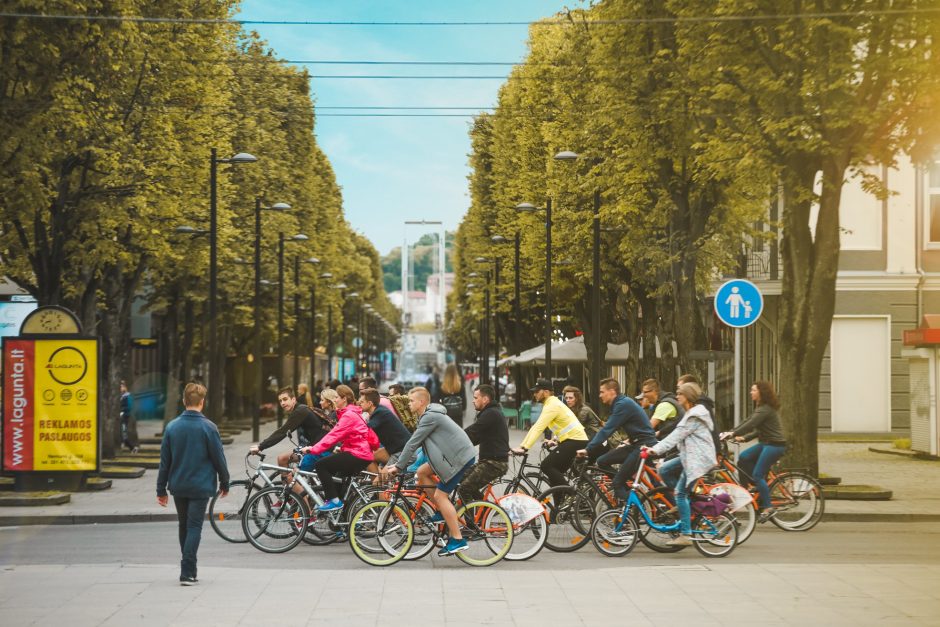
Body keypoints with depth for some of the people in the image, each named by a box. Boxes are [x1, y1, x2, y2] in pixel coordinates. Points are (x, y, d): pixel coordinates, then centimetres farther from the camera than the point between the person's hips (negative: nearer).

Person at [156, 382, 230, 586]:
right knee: (194, 527, -1)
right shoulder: (208, 427, -10)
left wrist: (161, 489, 10)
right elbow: (219, 458, -5)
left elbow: (165, 460, 4)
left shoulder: (171, 427, 0)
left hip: (178, 486, 4)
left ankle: (189, 570, 25)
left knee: (184, 526, 17)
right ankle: (187, 573, -10)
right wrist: (224, 483, 8)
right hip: (201, 487, -4)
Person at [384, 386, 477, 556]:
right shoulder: (428, 416, 16)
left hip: (460, 457, -10)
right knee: (422, 472, 11)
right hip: (452, 454, 10)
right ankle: (441, 512, 16)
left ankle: (457, 540, -9)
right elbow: (414, 443, 18)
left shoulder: (430, 417, -17)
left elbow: (412, 443, -18)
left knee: (440, 495, -10)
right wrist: (395, 463, 14)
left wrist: (398, 467, -13)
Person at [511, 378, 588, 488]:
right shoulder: (550, 404, 19)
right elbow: (536, 427, 18)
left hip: (575, 441, -10)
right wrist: (521, 445, 12)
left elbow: (539, 428, -22)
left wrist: (524, 447, -26)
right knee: (555, 473, 11)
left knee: (546, 466, -14)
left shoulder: (552, 405, -14)